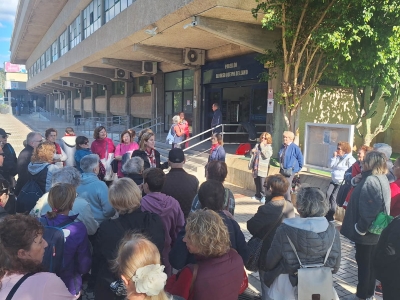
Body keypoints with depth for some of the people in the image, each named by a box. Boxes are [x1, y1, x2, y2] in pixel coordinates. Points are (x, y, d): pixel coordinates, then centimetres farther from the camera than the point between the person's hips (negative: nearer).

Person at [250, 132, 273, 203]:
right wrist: (252, 151, 0)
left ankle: (263, 196, 0)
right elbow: (252, 154, 24)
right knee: (256, 182, 12)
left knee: (262, 183, -9)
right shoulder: (257, 145, 15)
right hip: (256, 167, 6)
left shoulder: (269, 147, -2)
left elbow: (266, 155, -19)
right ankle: (258, 195, 24)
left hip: (263, 168, -6)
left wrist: (262, 147, -13)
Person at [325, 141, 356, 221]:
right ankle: (327, 213, -5)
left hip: (342, 182, -7)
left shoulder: (350, 160, -10)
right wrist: (334, 157, 0)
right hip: (334, 181, 7)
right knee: (328, 194, -12)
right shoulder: (338, 157, 11)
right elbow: (331, 166, 10)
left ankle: (330, 216, -6)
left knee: (333, 197, -16)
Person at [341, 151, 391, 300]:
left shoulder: (370, 181, -25)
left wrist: (360, 229, -18)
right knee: (370, 262, 20)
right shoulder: (382, 179, 6)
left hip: (366, 232, -9)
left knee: (363, 263, 6)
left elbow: (368, 211, -27)